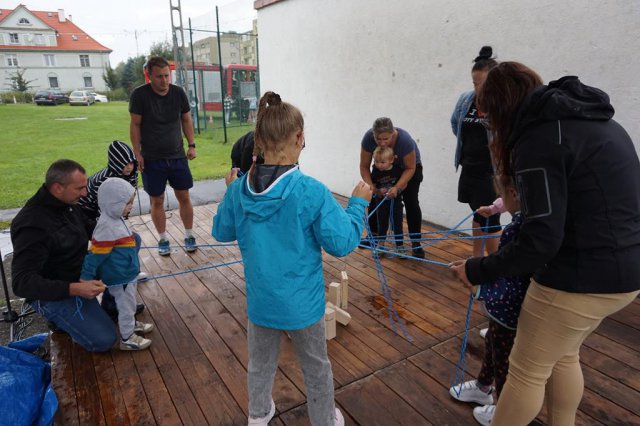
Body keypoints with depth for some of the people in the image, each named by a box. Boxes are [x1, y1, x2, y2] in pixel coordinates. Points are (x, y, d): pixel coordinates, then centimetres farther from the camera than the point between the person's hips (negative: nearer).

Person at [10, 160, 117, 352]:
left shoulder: (67, 204, -4)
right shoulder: (32, 225, -29)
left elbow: (88, 230, 15)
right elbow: (21, 282, -30)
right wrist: (74, 289, -39)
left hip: (82, 271, 8)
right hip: (54, 293, -8)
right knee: (103, 340, -18)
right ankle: (60, 316, 9)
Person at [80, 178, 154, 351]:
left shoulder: (115, 219, 0)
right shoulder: (107, 228, -30)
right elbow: (94, 254, -26)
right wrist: (86, 278, -21)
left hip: (127, 274, 9)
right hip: (119, 278, -9)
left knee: (129, 304, 27)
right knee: (126, 306, 7)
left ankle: (132, 324, 47)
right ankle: (127, 339, 24)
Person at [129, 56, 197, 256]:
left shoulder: (178, 92, 0)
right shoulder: (140, 95, -7)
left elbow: (186, 120, 10)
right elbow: (135, 125, -3)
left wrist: (191, 145, 3)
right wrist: (137, 153, -7)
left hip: (177, 156, 2)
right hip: (151, 159, -2)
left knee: (184, 197, 5)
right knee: (157, 200, 5)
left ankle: (189, 236, 20)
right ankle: (163, 239, 21)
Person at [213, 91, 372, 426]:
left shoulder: (239, 191, -12)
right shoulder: (311, 192, -25)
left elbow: (221, 232, 5)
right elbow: (342, 243, -18)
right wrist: (358, 204, -4)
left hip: (259, 300, 4)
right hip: (301, 302, -3)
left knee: (260, 363, 27)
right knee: (316, 367, 22)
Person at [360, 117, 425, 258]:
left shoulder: (405, 140, -39)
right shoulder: (368, 138, -32)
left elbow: (410, 168, -26)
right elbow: (364, 166, -22)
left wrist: (397, 188, -37)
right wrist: (370, 186, -36)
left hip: (409, 165, -3)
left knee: (411, 202, -12)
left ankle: (416, 243, -7)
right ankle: (373, 234, 16)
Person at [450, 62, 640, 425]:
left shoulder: (538, 137, -17)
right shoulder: (592, 119, 11)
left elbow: (541, 241, -23)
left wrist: (478, 270, -12)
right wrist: (516, 204, 24)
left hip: (582, 278, -9)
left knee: (527, 371, 9)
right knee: (564, 356, 27)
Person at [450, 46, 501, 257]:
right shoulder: (465, 99, 4)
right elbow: (455, 123, 21)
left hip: (492, 172, -6)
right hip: (469, 169, 6)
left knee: (488, 221, -1)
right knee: (477, 216, 18)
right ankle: (477, 259, 33)